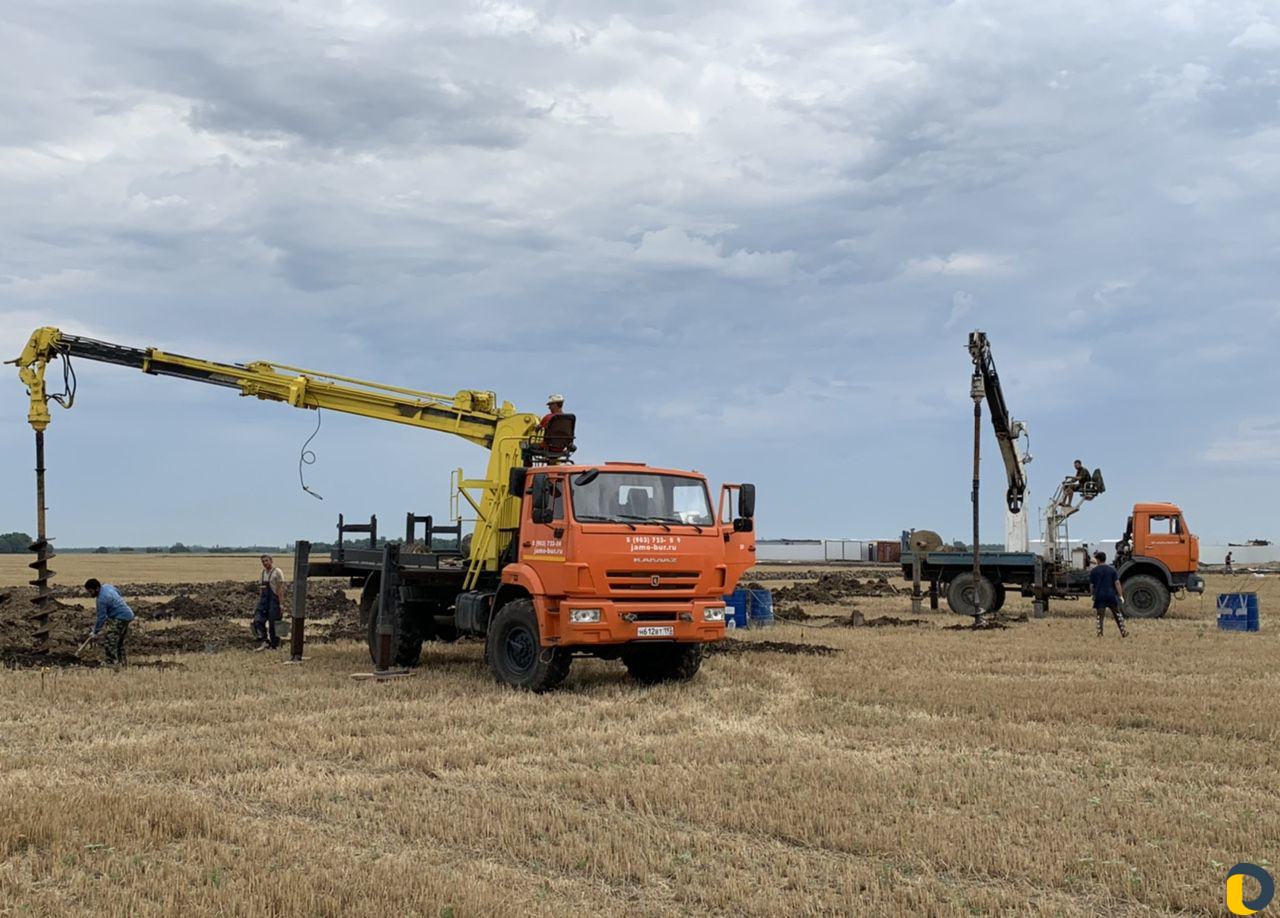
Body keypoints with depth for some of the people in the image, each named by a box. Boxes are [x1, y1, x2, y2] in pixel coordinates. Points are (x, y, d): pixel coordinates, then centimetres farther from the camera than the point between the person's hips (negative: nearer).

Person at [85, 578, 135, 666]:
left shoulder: (102, 599, -23)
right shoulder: (106, 586, 4)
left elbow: (101, 617, -18)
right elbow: (118, 592, 21)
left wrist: (96, 631, -7)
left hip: (120, 619, -11)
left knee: (108, 642, -12)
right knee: (119, 642, 21)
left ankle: (112, 664, -15)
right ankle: (123, 662, 28)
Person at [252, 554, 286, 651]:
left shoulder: (277, 572, -8)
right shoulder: (263, 572, 14)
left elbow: (280, 589, -14)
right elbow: (261, 589, 18)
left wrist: (281, 604, -20)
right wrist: (258, 603, 15)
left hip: (274, 600, -7)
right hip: (264, 599, 7)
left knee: (273, 624, -1)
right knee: (258, 620, -9)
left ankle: (274, 645, 10)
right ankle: (263, 641, -9)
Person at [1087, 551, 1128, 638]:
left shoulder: (1094, 571, 0)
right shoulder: (1112, 569, 3)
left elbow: (1091, 585, 2)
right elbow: (1117, 583, -2)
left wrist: (1092, 595, 17)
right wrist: (1120, 595, 0)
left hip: (1099, 596, -1)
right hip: (1111, 595, 1)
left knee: (1100, 616, 2)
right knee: (1117, 614, 13)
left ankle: (1100, 633, -3)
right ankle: (1123, 632, 14)